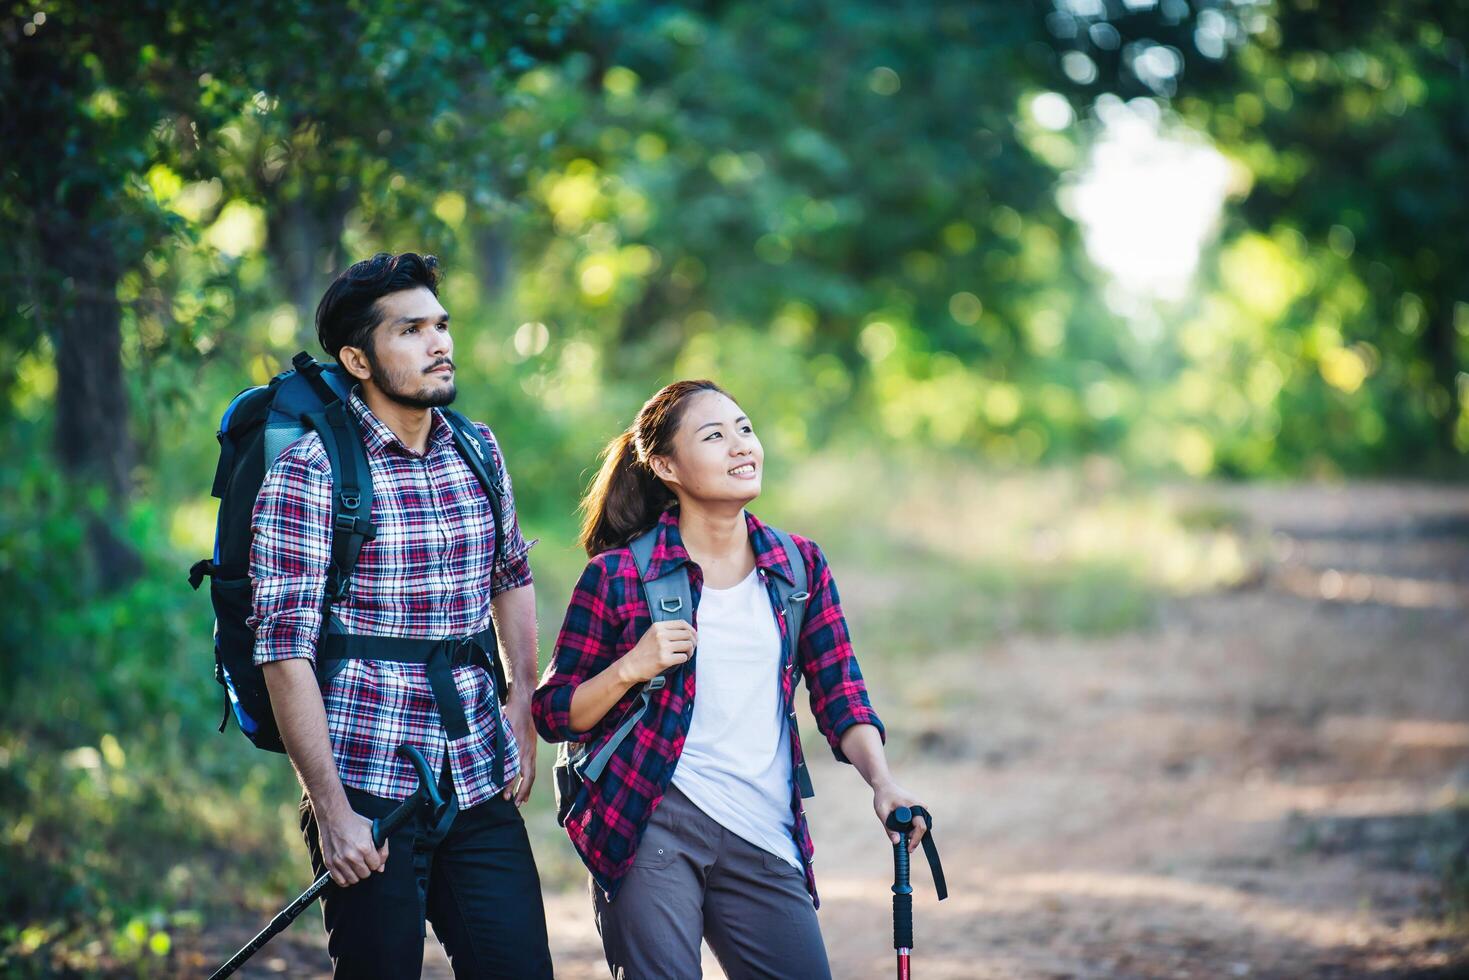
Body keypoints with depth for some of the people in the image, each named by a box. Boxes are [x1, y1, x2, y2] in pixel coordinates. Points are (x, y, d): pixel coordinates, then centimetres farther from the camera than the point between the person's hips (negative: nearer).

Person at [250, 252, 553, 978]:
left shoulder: (478, 450, 9)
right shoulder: (308, 474, -8)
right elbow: (284, 649, -12)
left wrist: (522, 708, 13)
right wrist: (332, 810, -16)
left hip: (480, 784, 5)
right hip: (369, 794, -5)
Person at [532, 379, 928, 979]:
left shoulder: (800, 566, 9)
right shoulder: (618, 576, -2)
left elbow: (840, 697, 9)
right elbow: (553, 715, 2)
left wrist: (882, 783, -7)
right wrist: (631, 668, -14)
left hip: (765, 843, 4)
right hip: (653, 827, -4)